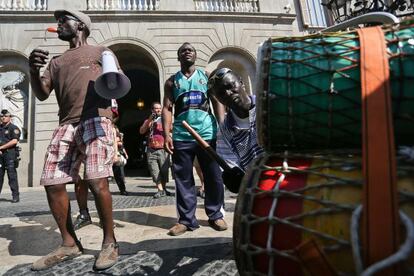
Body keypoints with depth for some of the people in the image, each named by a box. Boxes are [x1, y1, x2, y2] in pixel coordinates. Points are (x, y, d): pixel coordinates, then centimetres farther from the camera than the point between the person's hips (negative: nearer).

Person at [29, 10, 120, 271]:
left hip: (96, 120, -5)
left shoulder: (100, 51, 17)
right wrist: (33, 69, 0)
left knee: (97, 182, -18)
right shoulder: (57, 61, 29)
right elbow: (42, 94, 18)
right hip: (66, 125, 5)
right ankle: (69, 244, 12)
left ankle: (110, 242, -2)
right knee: (53, 184, -3)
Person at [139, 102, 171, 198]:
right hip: (151, 150, 1)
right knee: (155, 171, -6)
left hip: (163, 149, -1)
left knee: (164, 170, -4)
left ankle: (163, 188, 11)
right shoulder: (148, 121, 18)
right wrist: (149, 120, -5)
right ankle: (160, 190, -5)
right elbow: (141, 131, 4)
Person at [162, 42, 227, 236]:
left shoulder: (207, 76, 12)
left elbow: (217, 102, 6)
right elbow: (167, 109, 6)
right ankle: (186, 219, 14)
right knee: (183, 179, 4)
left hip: (207, 134, 0)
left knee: (213, 177, 5)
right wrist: (166, 134, -6)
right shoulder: (172, 81, 13)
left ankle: (216, 215, 19)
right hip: (181, 137, 1)